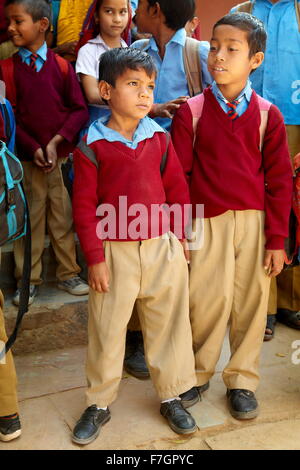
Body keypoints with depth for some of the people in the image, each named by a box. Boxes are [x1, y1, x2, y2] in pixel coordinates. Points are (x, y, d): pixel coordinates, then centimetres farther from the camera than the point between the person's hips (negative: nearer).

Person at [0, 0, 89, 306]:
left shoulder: (61, 66, 2)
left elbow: (79, 110, -2)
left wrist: (56, 142, -13)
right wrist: (33, 147, -12)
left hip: (62, 155, 0)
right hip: (27, 157, 0)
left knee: (64, 217, 8)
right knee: (30, 218, 6)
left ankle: (68, 275, 22)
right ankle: (28, 280, 19)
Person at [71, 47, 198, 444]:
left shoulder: (159, 138, 2)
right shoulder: (91, 146, -7)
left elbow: (178, 189, 8)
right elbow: (84, 206, -7)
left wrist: (180, 237, 3)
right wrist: (95, 258, -8)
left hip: (162, 248, 3)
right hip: (114, 252, -2)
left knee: (168, 324, 12)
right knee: (106, 330, 9)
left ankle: (171, 397, 31)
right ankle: (99, 404, 28)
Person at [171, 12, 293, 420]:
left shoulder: (267, 114, 3)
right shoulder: (191, 111, 0)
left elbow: (279, 180, 2)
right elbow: (179, 176, 1)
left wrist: (276, 239, -1)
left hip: (255, 222, 1)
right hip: (207, 222, -1)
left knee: (250, 302, 7)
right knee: (207, 302, -1)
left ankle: (242, 379, 27)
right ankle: (197, 372, 25)